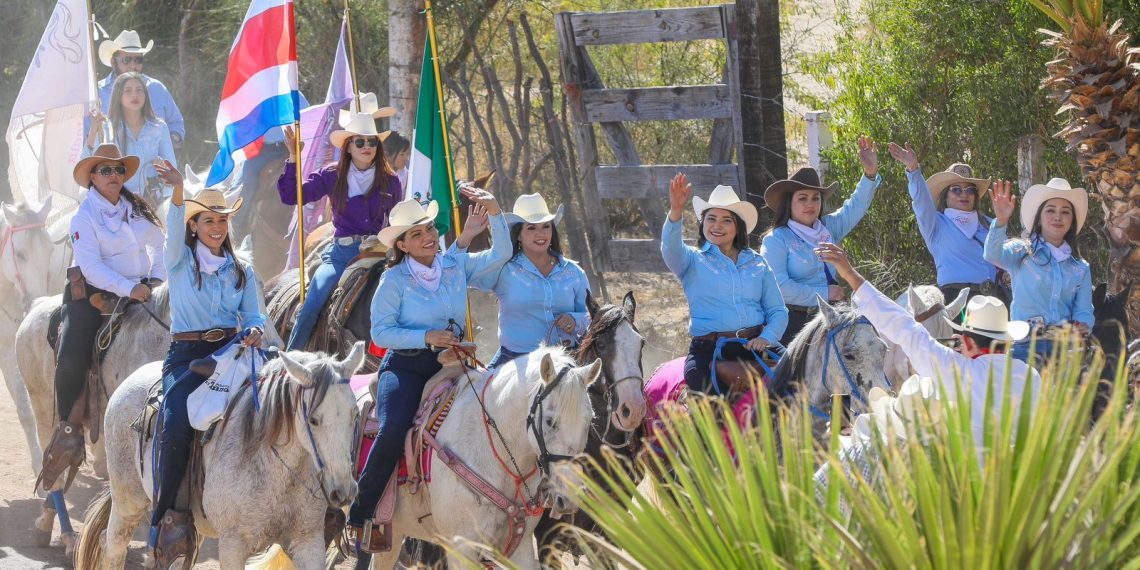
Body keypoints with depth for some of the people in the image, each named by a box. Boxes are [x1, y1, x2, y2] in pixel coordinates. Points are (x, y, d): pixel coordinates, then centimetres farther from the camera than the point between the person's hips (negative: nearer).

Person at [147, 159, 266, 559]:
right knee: (176, 425, -26)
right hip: (186, 355, -4)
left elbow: (254, 314, 11)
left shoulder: (241, 271, 17)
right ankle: (164, 515, -19)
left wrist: (254, 332, -15)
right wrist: (177, 192, -35)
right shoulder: (180, 260, 6)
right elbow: (175, 225, -14)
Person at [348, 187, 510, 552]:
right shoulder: (394, 280, -3)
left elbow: (501, 255, 10)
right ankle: (359, 518, -19)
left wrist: (494, 213, -2)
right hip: (405, 367, -5)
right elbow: (381, 332, -5)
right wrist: (427, 337, -15)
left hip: (449, 365, 5)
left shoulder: (457, 265, 8)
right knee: (394, 429, -29)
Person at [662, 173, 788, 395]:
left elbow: (778, 311, 15)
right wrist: (675, 212, -31)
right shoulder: (693, 261, 10)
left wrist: (767, 338, -7)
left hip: (753, 349, 2)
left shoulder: (757, 264, 18)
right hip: (707, 351, -2)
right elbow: (670, 249, -13)